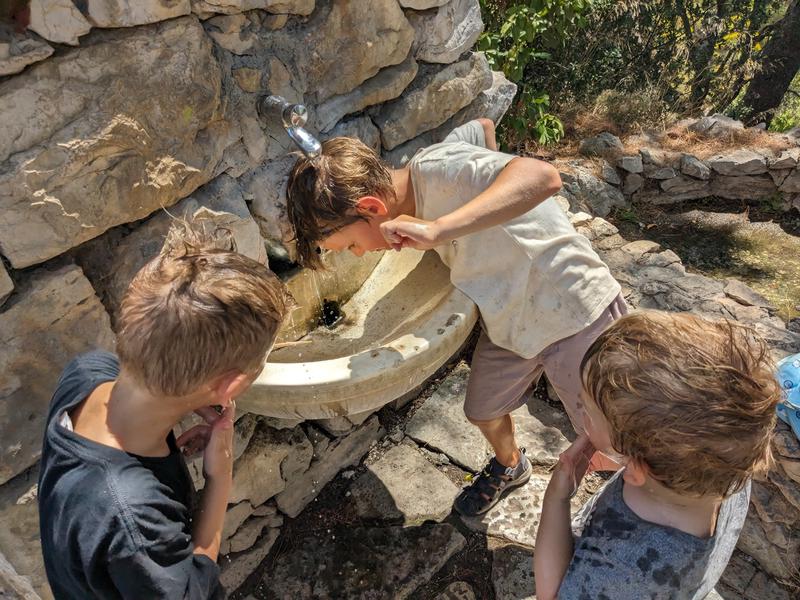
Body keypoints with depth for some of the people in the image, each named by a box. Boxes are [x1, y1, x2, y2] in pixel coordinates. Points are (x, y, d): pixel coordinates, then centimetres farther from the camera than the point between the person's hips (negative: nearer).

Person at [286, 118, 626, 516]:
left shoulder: (437, 169, -28)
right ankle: (509, 467, 54)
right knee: (483, 412, 21)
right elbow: (482, 126, 13)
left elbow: (543, 177, -47)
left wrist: (437, 230, -53)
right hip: (509, 320, 8)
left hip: (577, 316, -8)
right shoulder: (421, 186, -4)